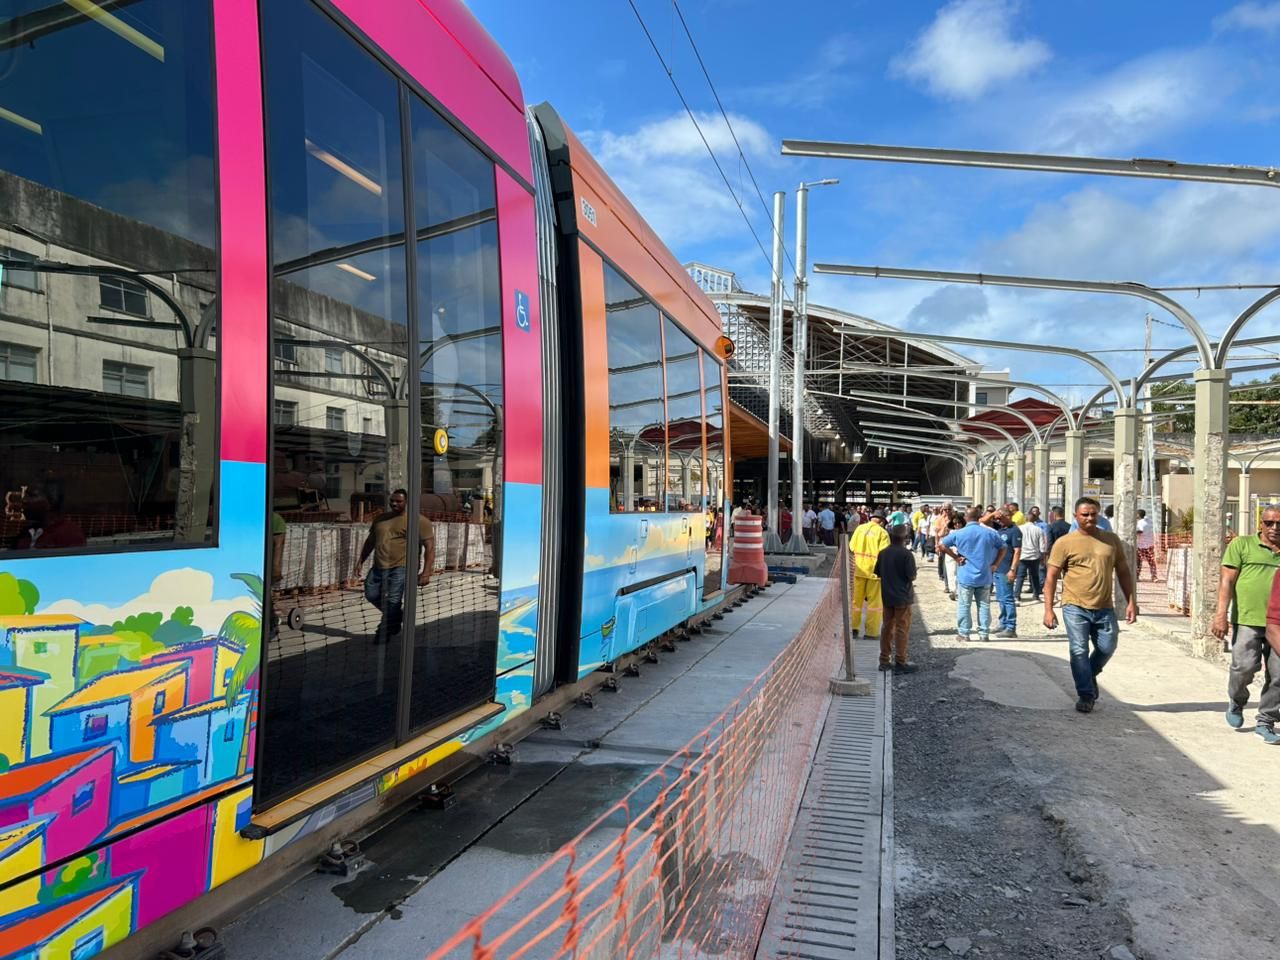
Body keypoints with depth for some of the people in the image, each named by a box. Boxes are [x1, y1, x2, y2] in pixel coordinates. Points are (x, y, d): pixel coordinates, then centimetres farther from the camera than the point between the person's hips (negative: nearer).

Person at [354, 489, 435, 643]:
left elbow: (430, 547, -8)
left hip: (401, 568, -7)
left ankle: (385, 632, 10)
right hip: (379, 567, 7)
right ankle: (396, 616, 31)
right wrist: (361, 561, 20)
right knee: (371, 594, 8)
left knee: (393, 600, -10)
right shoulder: (381, 518, 16)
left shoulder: (419, 521, -4)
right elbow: (370, 540, 26)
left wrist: (426, 572, -15)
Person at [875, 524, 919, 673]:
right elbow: (912, 577, -15)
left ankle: (885, 660, 18)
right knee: (902, 629, 2)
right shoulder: (907, 554, -16)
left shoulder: (883, 553, 2)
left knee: (887, 627, 14)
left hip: (887, 596, 6)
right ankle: (900, 663, 6)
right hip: (902, 597, -6)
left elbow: (878, 573, 9)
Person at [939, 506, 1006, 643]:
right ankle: (984, 634, 13)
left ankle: (964, 633, 9)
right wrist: (995, 564, 9)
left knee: (964, 605, 6)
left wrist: (956, 557, 0)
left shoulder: (958, 533, -6)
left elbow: (941, 545, -4)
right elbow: (1002, 548, 8)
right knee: (984, 605, 10)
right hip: (985, 576, 2)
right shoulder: (990, 533, 0)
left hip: (965, 576, -2)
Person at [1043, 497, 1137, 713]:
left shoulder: (1112, 540, 7)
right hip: (1075, 608, -3)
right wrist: (1048, 609, -9)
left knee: (1107, 648, 8)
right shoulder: (1064, 543, -3)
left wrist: (1131, 601, 7)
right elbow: (1052, 577, -3)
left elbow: (1123, 572, 14)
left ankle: (1090, 675, 37)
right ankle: (1086, 695, 9)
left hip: (1104, 608, 3)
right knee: (1079, 651, -4)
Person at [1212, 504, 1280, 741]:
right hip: (1247, 620, -3)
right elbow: (1227, 581, -3)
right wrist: (1221, 614, -12)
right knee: (1245, 666, -10)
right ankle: (1236, 702, 21)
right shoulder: (1242, 545, 3)